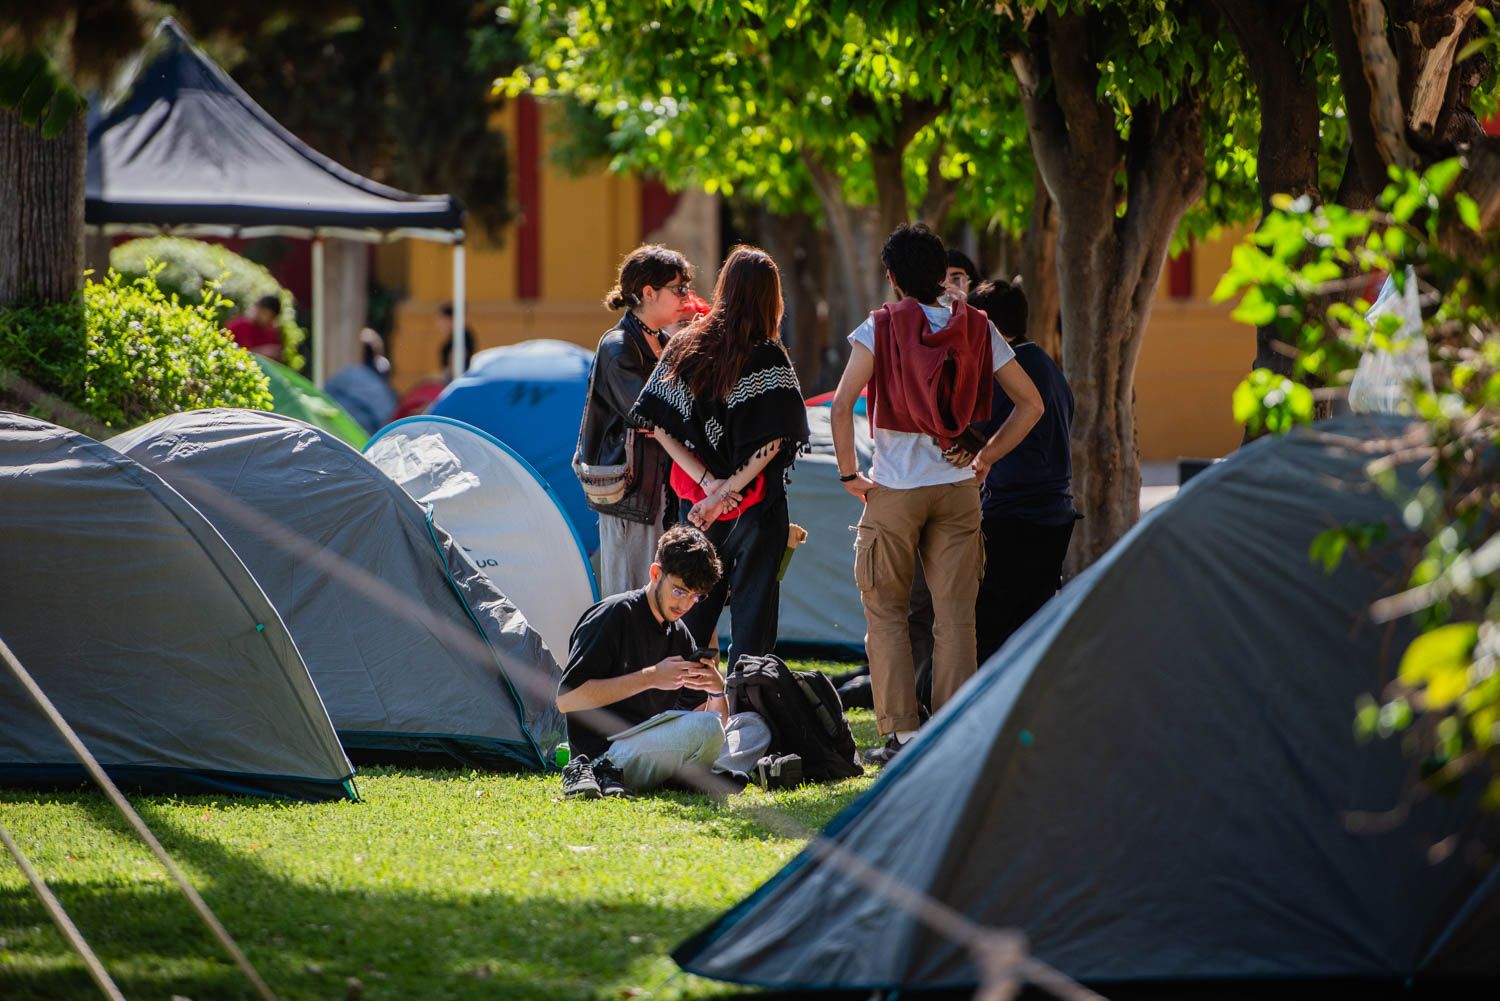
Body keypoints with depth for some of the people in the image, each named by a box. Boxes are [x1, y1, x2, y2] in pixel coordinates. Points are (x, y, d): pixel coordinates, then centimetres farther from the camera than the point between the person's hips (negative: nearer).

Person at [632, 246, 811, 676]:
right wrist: (729, 491, -11)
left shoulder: (684, 346, 2)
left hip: (696, 501, 4)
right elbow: (773, 441, -16)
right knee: (752, 609, 2)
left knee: (695, 610, 14)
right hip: (756, 504, -4)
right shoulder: (768, 358, -11)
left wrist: (709, 482, -6)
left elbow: (658, 425, 0)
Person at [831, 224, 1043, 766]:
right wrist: (985, 458, 11)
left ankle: (901, 733, 0)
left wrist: (849, 472, -5)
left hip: (894, 487, -3)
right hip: (958, 486, 3)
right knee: (955, 615, 4)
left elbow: (842, 404, -16)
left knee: (886, 611, 6)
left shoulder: (880, 328, -6)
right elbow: (1030, 404, 7)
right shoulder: (977, 329, 4)